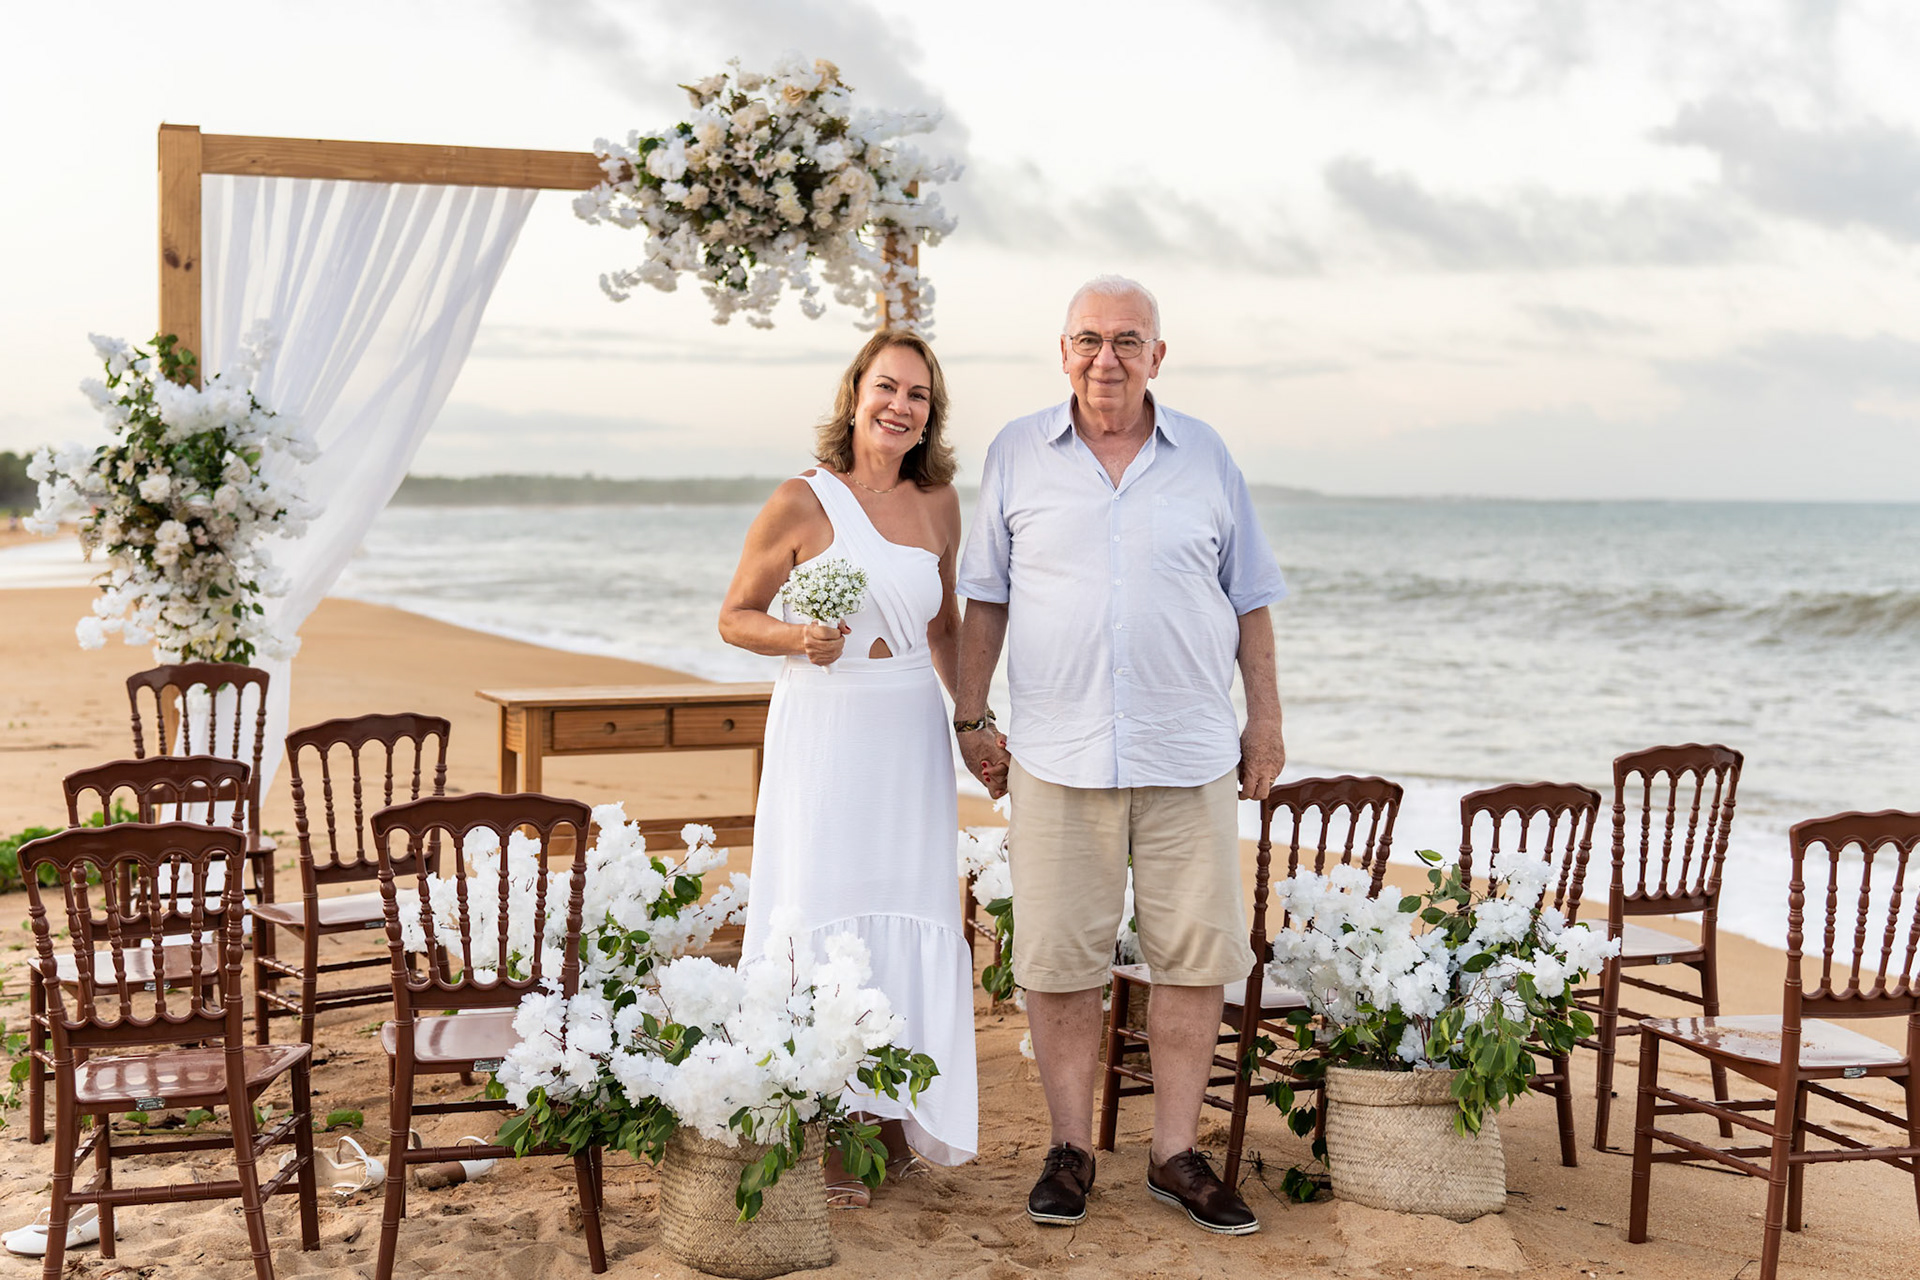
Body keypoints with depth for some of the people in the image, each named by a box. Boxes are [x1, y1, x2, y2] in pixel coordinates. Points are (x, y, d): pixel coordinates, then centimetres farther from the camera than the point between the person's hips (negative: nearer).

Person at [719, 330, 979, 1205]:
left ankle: (891, 1118, 19)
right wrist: (799, 638, -17)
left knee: (907, 919, 6)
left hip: (910, 735, 5)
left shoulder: (937, 503, 8)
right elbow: (735, 617, 2)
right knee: (821, 916, -4)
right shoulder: (801, 502, -5)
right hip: (823, 730, -4)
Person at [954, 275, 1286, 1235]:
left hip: (1190, 754, 1)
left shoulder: (1206, 457, 7)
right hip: (1057, 754, -1)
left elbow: (1248, 600, 12)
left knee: (1195, 955, 2)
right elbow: (984, 598, 11)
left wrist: (1265, 720, 9)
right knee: (1059, 958, 2)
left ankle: (1175, 1154, 14)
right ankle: (1070, 1149, 15)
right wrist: (971, 714, 6)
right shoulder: (1016, 455, 6)